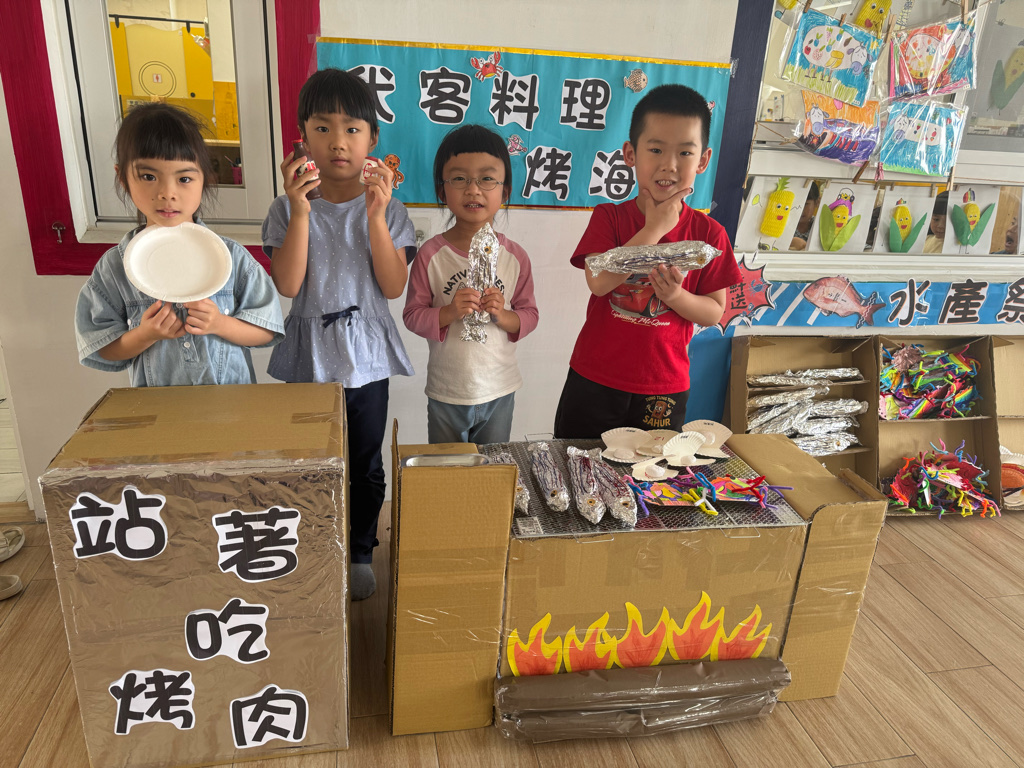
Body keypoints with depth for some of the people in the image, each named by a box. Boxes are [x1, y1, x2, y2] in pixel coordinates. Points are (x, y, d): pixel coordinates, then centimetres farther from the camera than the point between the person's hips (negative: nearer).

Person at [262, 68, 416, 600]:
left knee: (365, 466, 14)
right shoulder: (288, 208, -3)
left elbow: (394, 286, -13)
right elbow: (287, 285, -14)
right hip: (308, 358, 0)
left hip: (367, 358, 0)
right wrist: (301, 211, -22)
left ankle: (360, 553, 36)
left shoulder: (388, 209, -3)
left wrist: (375, 216, -23)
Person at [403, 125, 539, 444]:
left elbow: (530, 315, 0)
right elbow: (412, 316, -8)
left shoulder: (515, 256, -5)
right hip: (445, 394, -1)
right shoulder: (431, 254, -10)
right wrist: (449, 313, -25)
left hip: (499, 393, 1)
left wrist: (503, 315, -20)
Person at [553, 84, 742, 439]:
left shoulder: (708, 233, -2)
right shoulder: (609, 217, -5)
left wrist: (676, 295, -21)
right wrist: (655, 228, -18)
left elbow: (714, 312, -1)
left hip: (664, 389, 1)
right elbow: (598, 281, -21)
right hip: (595, 381, 0)